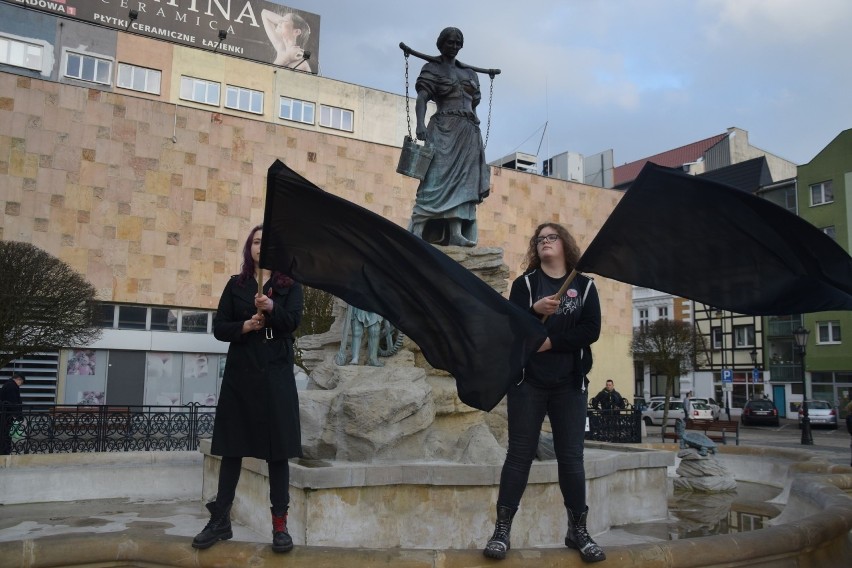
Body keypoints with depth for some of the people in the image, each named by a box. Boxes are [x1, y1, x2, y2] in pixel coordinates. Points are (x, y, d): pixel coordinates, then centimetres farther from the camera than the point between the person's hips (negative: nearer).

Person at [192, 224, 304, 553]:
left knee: (277, 448, 0)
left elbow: (293, 321, -10)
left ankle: (280, 525, 6)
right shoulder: (235, 285, 10)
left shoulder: (289, 286, 6)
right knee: (232, 446, 6)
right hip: (240, 374, 2)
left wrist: (271, 308, -29)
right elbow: (218, 327, 6)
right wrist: (244, 326, -12)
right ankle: (220, 520, 16)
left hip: (276, 375, -2)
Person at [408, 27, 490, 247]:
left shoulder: (469, 73, 22)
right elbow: (421, 99, -9)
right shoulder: (432, 69, 6)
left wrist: (479, 137, 14)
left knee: (463, 181, -5)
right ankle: (417, 231, -20)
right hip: (444, 130, -5)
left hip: (469, 133, 6)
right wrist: (420, 124, -26)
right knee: (438, 179, -16)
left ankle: (456, 233, -12)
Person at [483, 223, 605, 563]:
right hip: (528, 381, -1)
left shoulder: (584, 286, 7)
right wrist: (535, 310, -27)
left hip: (570, 384, 1)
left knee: (571, 457, 5)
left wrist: (551, 342, -15)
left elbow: (591, 331, -5)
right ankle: (502, 529, 5)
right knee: (519, 454, 0)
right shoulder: (524, 283, 6)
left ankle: (578, 530, 15)